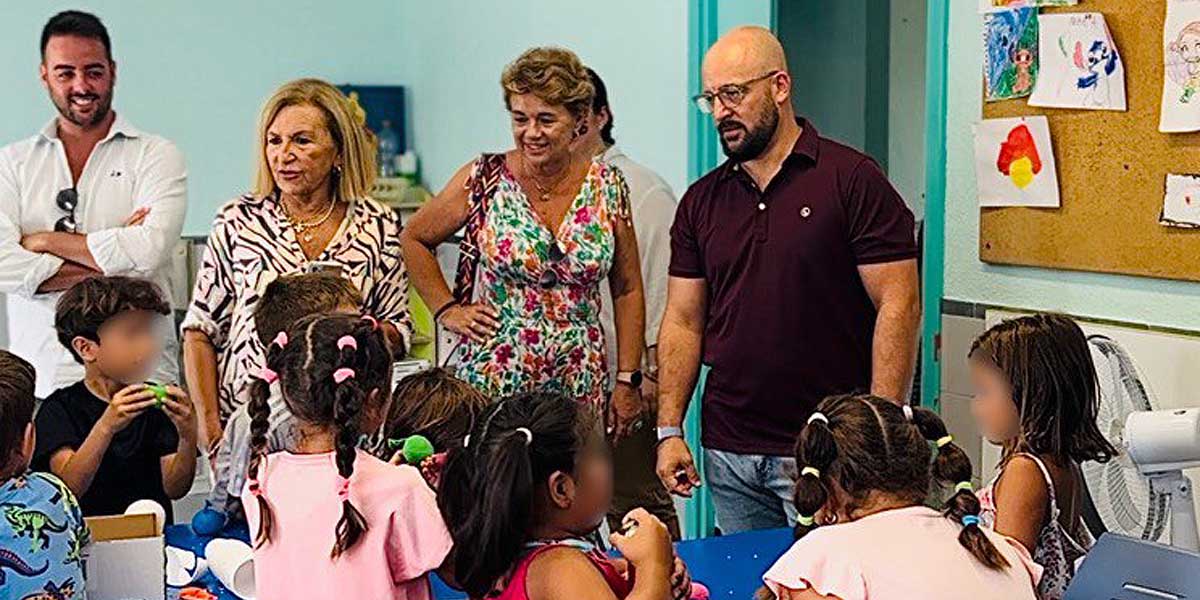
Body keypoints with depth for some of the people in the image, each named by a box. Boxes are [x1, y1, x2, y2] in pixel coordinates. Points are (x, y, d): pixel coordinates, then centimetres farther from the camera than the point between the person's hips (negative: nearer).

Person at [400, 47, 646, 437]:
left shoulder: (608, 187, 2)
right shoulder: (484, 180, -3)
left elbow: (627, 290, 7)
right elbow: (414, 239, 10)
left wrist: (628, 379, 4)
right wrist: (447, 310, 2)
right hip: (493, 381, -1)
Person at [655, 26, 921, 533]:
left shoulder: (853, 181, -6)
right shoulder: (701, 201, 9)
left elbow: (898, 307, -10)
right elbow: (683, 321, 10)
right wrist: (670, 430, 2)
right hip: (727, 451, 5)